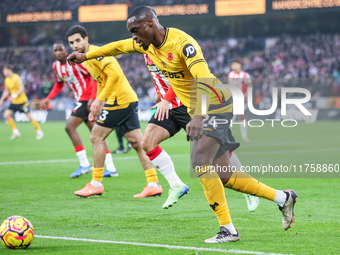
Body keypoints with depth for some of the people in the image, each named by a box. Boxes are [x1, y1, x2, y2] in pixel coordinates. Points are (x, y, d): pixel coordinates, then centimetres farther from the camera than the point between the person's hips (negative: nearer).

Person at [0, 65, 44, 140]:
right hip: (14, 102, 7)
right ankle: (15, 132, 2)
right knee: (6, 115, -8)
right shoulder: (7, 80, 8)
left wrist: (14, 96, -32)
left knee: (29, 116, -3)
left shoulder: (16, 78, -15)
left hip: (22, 101, -7)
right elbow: (6, 91, 20)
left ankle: (39, 132, 10)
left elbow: (21, 89, -22)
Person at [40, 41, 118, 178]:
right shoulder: (56, 66, 9)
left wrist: (92, 98, -23)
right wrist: (48, 99, 14)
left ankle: (84, 164, -11)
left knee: (70, 127, -15)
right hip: (81, 100, 9)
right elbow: (59, 84, 26)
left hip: (87, 99, -9)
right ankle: (111, 168, 10)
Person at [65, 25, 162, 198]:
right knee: (137, 142, 5)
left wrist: (99, 100, -21)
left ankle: (96, 184, 4)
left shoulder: (95, 53, -12)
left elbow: (115, 75, -22)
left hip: (119, 99, -10)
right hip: (130, 99, 10)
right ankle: (154, 184, 2)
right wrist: (97, 107, 20)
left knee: (96, 137, -2)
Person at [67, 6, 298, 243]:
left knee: (200, 162, -23)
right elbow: (119, 47, 22)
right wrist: (86, 56, 30)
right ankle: (283, 197, 17)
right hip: (198, 109, 9)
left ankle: (228, 229, -21)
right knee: (223, 176, 5)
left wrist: (198, 117, -46)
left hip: (216, 105, -9)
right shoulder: (147, 44, 3)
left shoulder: (183, 43, -24)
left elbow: (204, 80, -35)